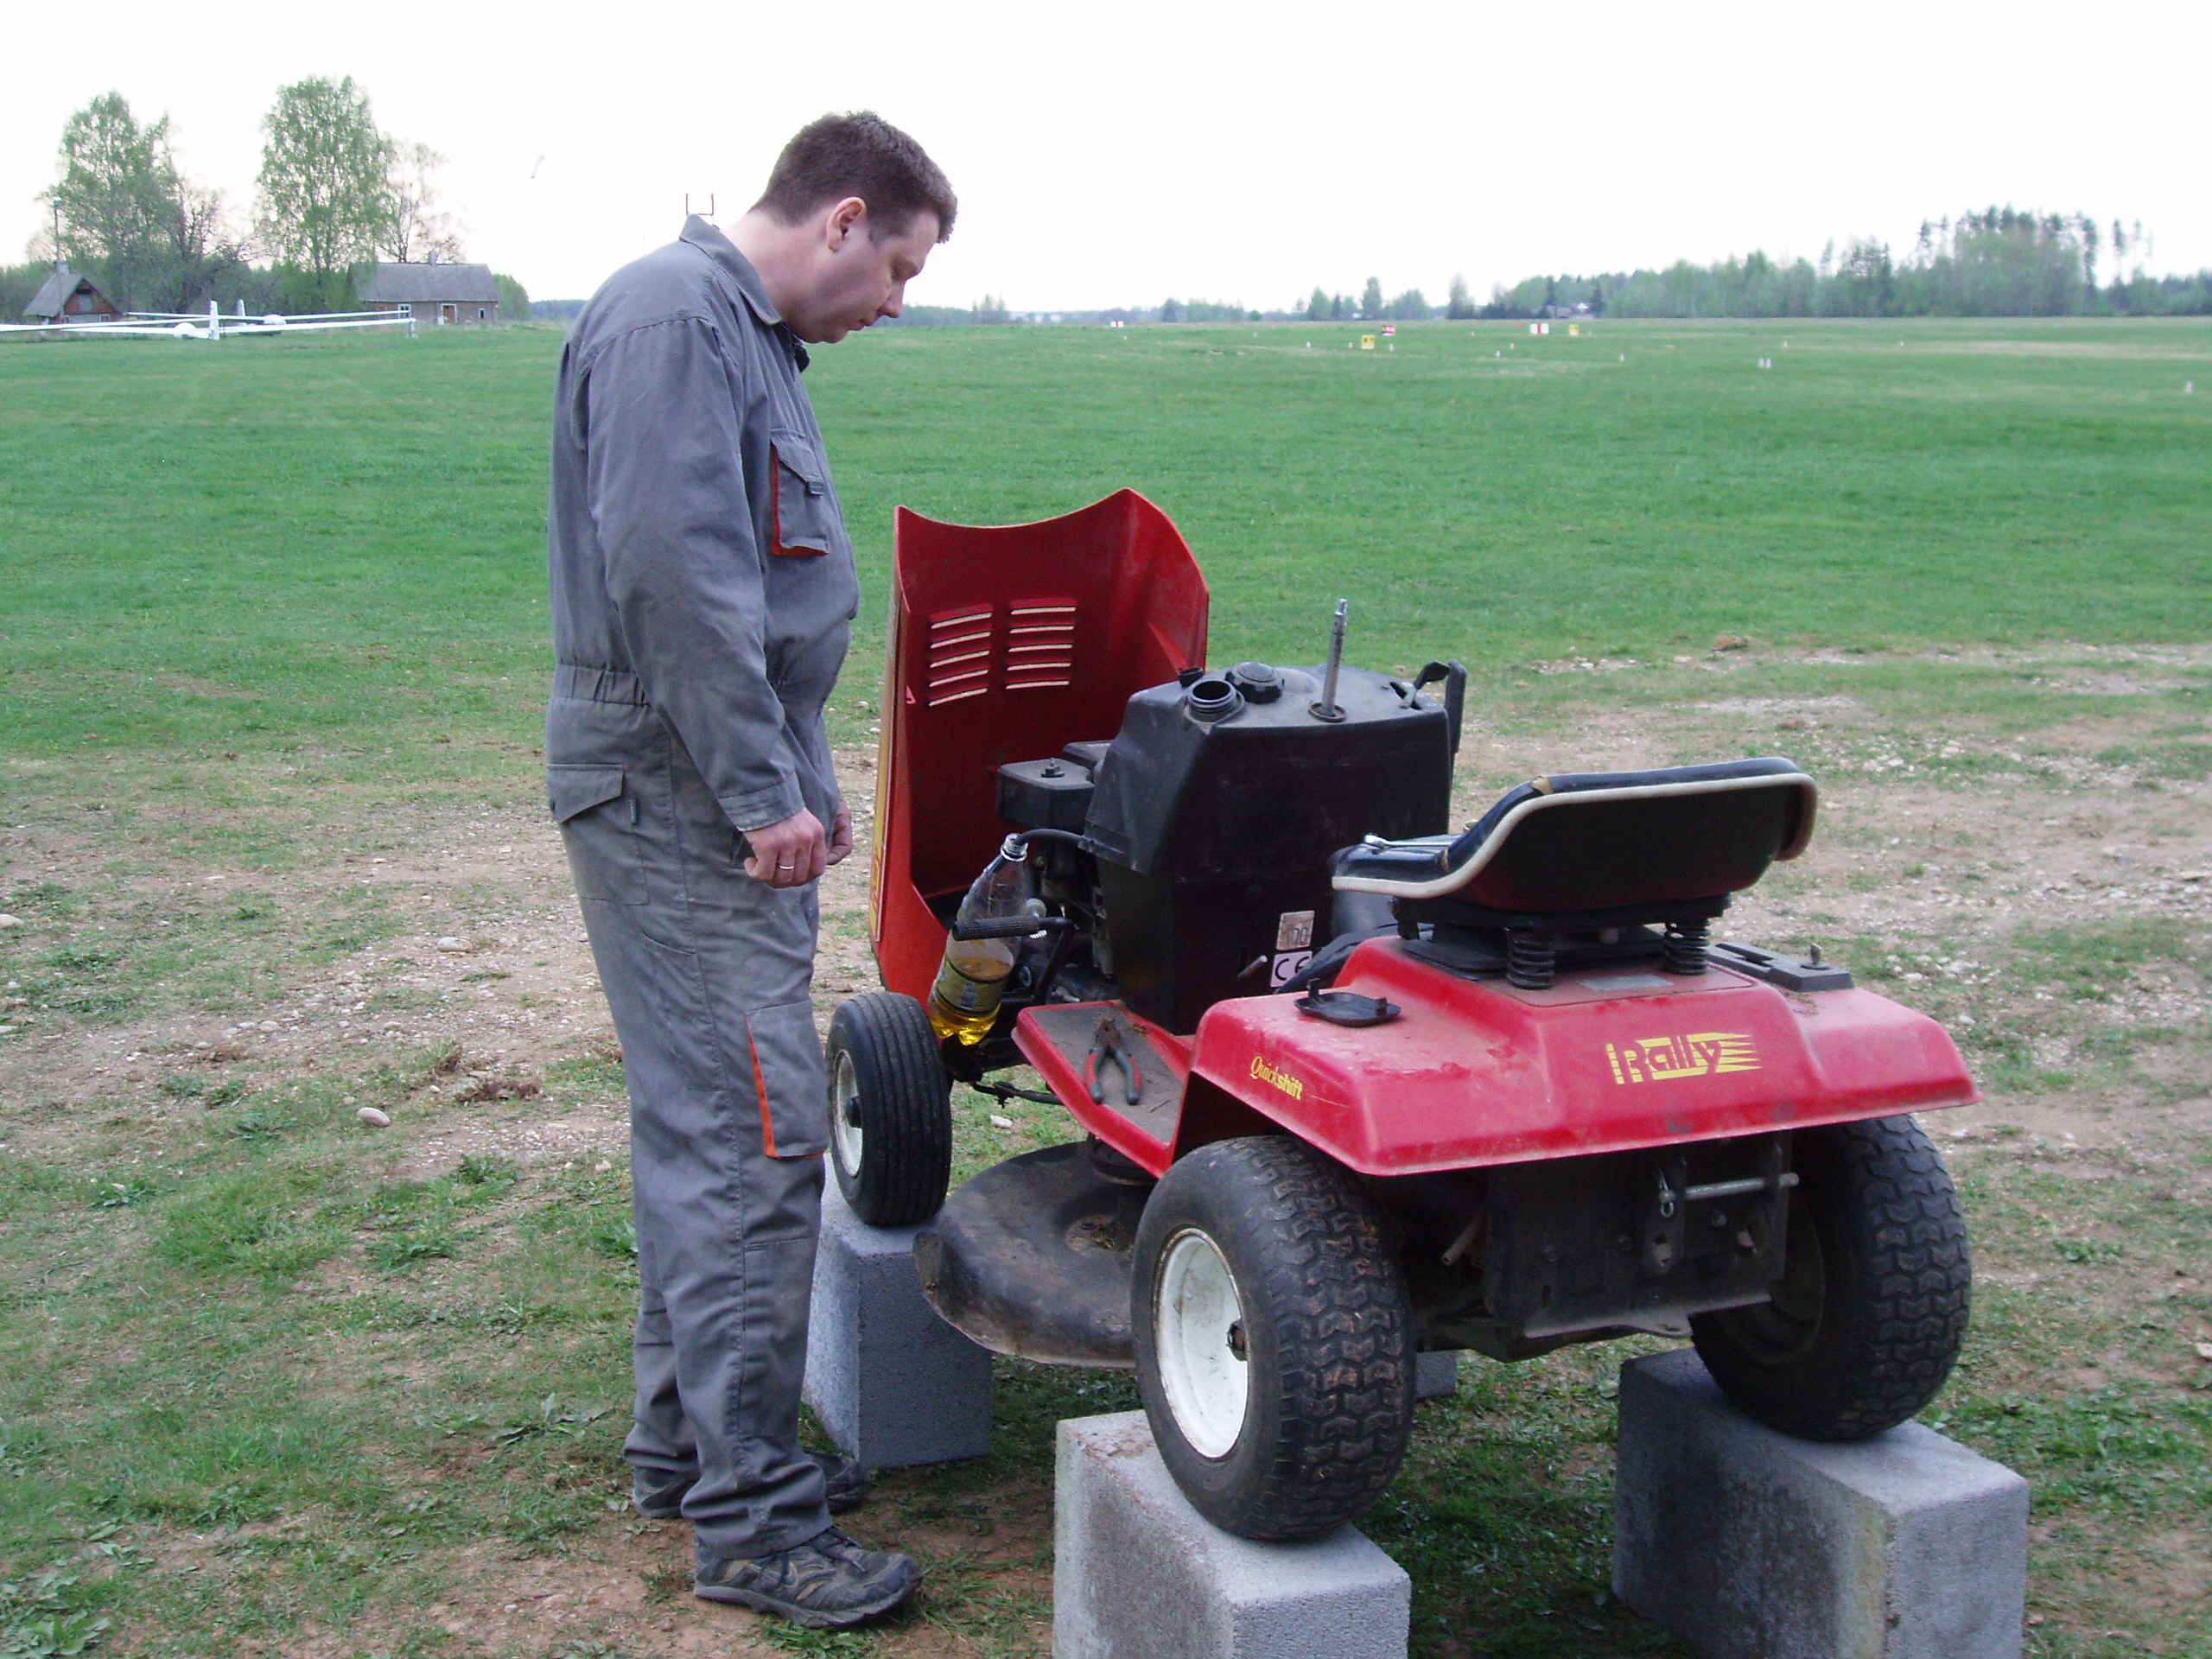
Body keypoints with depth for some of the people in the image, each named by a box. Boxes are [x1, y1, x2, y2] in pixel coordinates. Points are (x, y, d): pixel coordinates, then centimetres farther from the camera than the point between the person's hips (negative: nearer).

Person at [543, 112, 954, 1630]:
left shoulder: (746, 338, 19)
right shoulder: (674, 317, -14)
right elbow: (668, 569, -24)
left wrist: (800, 784, 22)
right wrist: (761, 793, -20)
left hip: (719, 799, 11)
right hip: (678, 799, -11)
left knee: (702, 1134, 15)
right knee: (757, 1141, -9)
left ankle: (690, 1445, 27)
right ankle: (752, 1520, -1)